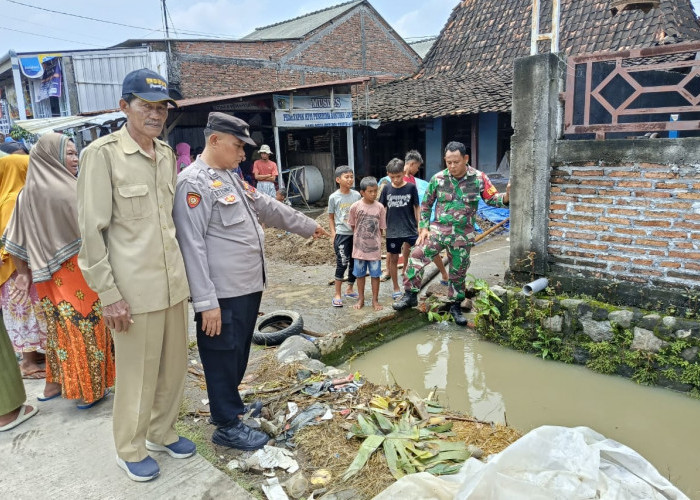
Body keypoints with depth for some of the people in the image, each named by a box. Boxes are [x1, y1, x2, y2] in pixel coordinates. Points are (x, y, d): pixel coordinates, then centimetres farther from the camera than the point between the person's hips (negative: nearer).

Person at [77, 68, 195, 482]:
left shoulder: (167, 154, 10)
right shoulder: (102, 153, -9)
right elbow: (92, 230, -10)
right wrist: (109, 294, -12)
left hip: (174, 282, 6)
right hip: (134, 288, -6)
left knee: (175, 367, 15)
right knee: (138, 375, 8)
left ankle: (162, 433, 38)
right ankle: (131, 451, 31)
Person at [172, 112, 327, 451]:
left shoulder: (231, 178, 16)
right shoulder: (193, 182, -14)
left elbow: (269, 208, 26)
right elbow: (192, 245, -20)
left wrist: (308, 226, 33)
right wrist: (206, 301, -22)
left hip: (249, 287, 9)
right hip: (223, 295, -9)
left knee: (239, 352, 21)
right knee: (223, 356, 4)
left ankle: (231, 404, 38)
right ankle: (227, 426, 18)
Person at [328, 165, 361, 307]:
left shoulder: (357, 195, 2)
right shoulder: (334, 197, -5)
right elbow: (331, 217, 3)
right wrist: (333, 233, -6)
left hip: (356, 233, 4)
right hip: (342, 234, -4)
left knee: (354, 263, 11)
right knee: (342, 262, -10)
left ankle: (349, 289, 28)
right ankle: (337, 295, -1)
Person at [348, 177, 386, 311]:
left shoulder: (380, 207, -6)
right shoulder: (355, 206, -8)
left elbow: (381, 228, 2)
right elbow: (352, 225, 4)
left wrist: (376, 241, 1)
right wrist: (358, 238, 2)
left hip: (374, 248, 0)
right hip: (359, 247, 0)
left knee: (375, 274, 6)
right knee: (360, 274, 12)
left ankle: (375, 300, 20)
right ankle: (360, 299, 26)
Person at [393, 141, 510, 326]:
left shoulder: (479, 178, -5)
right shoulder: (438, 178, -2)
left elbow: (493, 199, -3)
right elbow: (426, 204, 7)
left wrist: (507, 196, -25)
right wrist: (424, 228, -1)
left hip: (463, 234, 0)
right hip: (438, 228, 1)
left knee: (458, 272, 10)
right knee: (417, 256, -16)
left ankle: (456, 306, 30)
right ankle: (410, 295, -2)